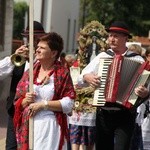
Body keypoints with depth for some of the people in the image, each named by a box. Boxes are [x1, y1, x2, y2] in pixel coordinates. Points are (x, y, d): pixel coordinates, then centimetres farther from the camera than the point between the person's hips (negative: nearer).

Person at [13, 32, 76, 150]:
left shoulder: (62, 73, -1)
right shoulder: (30, 72, 12)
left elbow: (69, 103, -10)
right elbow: (18, 102, 15)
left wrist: (43, 104, -13)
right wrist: (26, 101, -6)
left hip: (51, 126, -4)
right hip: (28, 126, 4)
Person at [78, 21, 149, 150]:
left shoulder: (137, 60, 0)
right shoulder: (102, 57, 9)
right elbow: (80, 79, 10)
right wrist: (87, 77, -12)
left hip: (125, 115, -3)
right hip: (103, 113, 4)